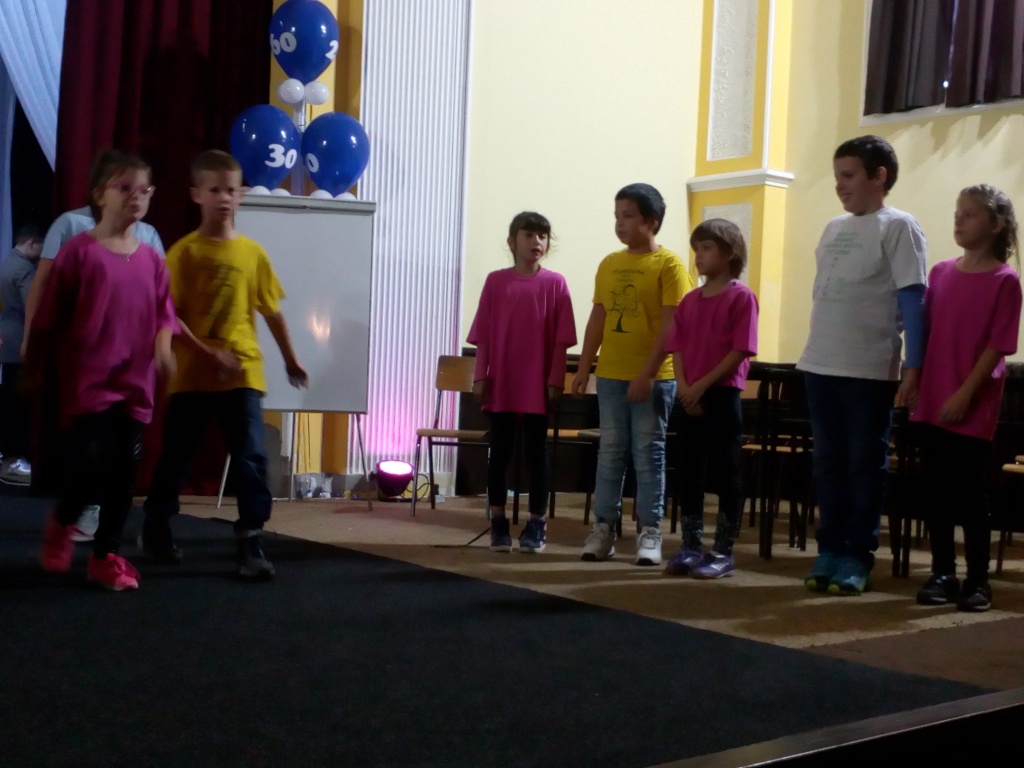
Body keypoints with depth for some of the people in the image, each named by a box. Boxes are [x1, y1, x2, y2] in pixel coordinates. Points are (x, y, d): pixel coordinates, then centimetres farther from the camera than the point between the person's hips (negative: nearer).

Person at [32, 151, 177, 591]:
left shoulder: (152, 260, 7)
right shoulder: (79, 250, -6)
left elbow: (164, 311, 13)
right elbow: (49, 315, -3)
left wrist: (164, 342, -9)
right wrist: (33, 369, 0)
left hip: (135, 382, 5)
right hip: (87, 379, -4)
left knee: (125, 469, 5)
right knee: (91, 460, -11)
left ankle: (106, 555, 18)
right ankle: (61, 522, 21)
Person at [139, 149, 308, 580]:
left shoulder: (253, 253, 3)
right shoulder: (184, 252, -4)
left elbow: (272, 312, 11)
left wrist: (290, 361, 15)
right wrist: (208, 353, -19)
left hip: (243, 373, 1)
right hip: (193, 373, -1)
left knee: (251, 457, -8)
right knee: (176, 456, 12)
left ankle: (251, 543, -4)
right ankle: (155, 531, 32)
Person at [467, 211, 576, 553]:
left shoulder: (555, 284, 0)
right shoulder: (495, 281, 3)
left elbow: (561, 340, -1)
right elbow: (483, 336, 4)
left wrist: (555, 381, -5)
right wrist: (480, 377, 0)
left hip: (538, 385, -1)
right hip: (501, 383, 1)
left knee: (536, 453, 5)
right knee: (499, 453, 6)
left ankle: (536, 524, 12)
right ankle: (498, 523, 14)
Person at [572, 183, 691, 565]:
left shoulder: (668, 264, -6)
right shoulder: (608, 264, 10)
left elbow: (670, 325, -11)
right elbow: (598, 319, 13)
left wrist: (648, 373, -17)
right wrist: (584, 367, 8)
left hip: (653, 378, -5)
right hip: (610, 375, 5)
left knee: (648, 453, 1)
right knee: (610, 452, 8)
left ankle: (649, 530, 7)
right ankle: (603, 526, 14)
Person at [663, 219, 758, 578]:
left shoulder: (741, 296, -6)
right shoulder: (690, 300, 12)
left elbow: (740, 351, -12)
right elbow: (677, 348, 9)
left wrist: (702, 385, -14)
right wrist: (683, 387, -7)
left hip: (723, 395, -6)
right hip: (690, 397, 6)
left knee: (726, 472, 0)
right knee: (689, 471, 8)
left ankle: (723, 552, 6)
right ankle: (691, 547, 17)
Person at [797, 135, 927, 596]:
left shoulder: (897, 227, -4)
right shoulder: (834, 229, 16)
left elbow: (912, 299, -9)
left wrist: (913, 367, -14)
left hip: (870, 369, -6)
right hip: (820, 366, 6)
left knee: (864, 463, 1)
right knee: (828, 461, 9)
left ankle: (856, 557, 7)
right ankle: (829, 551, 17)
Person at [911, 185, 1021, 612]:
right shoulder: (940, 273, 9)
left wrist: (964, 394, -16)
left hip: (973, 406, -5)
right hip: (932, 401, 5)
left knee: (971, 493, 0)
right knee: (936, 489, 8)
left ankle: (978, 580, 10)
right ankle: (942, 574, 18)